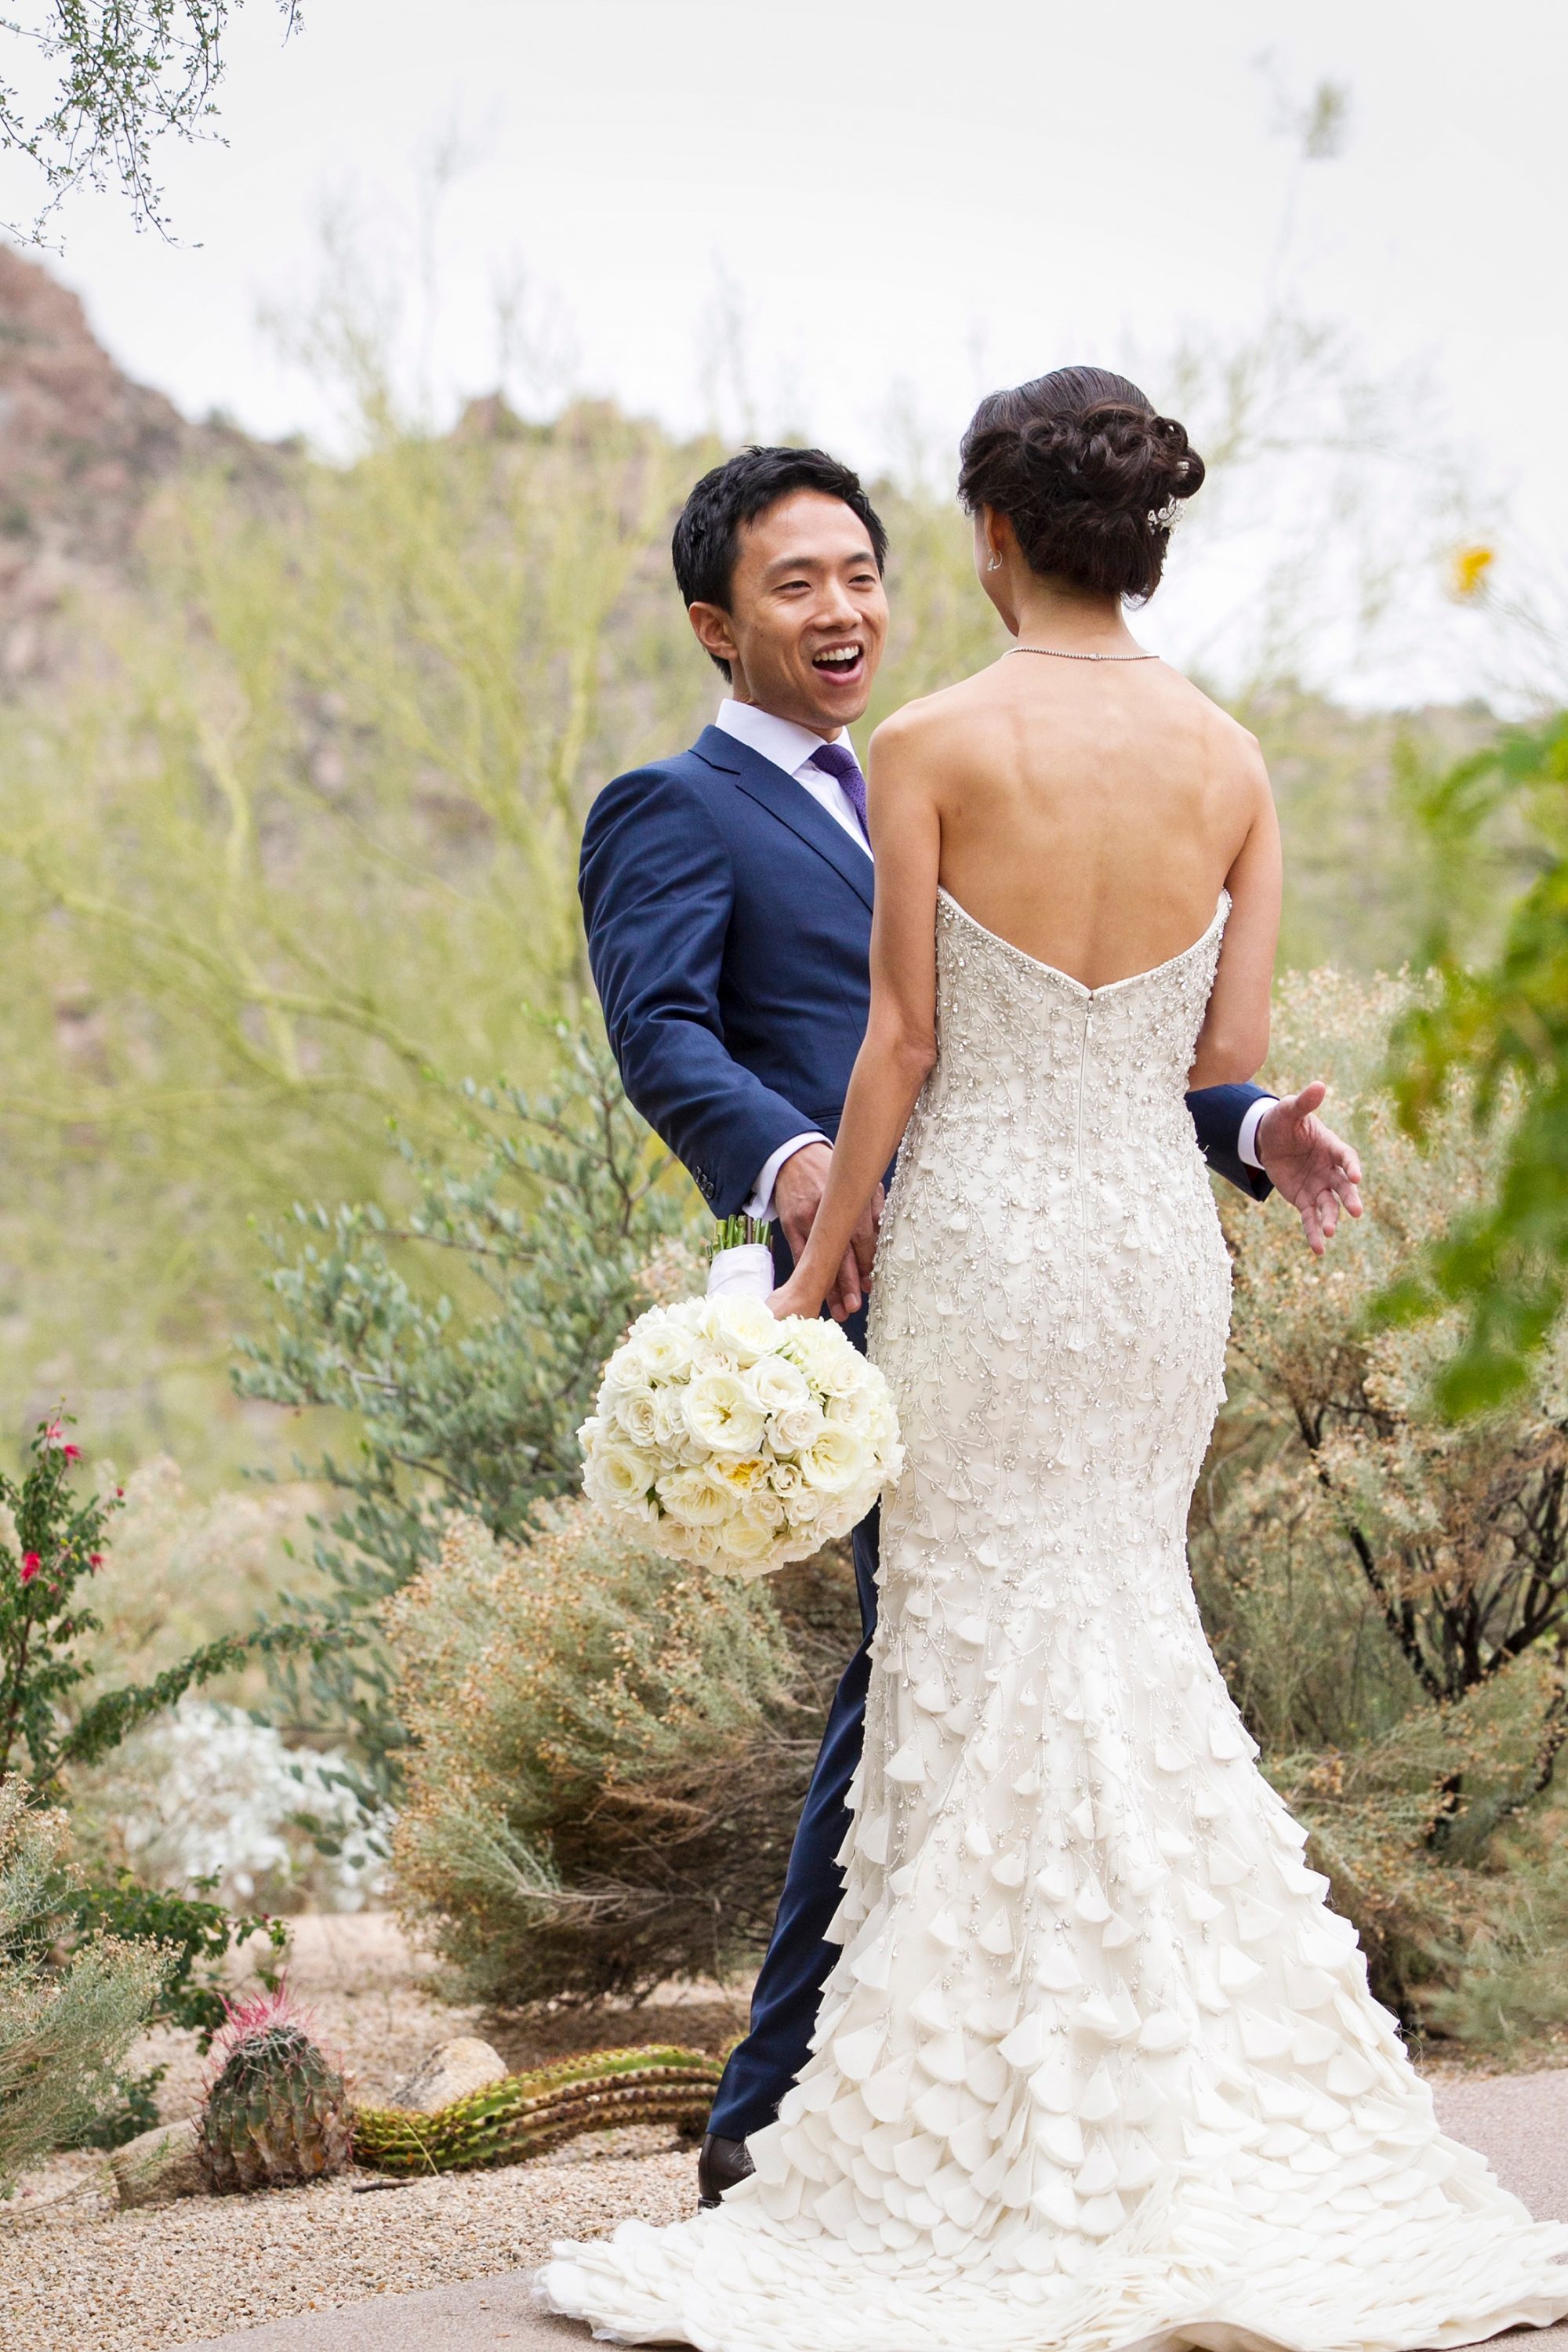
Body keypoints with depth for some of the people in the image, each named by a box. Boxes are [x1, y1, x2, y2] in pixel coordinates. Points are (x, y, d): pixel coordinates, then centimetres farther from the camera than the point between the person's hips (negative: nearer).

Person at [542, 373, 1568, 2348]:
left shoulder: (933, 745, -10)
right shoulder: (1230, 759, 1)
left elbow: (903, 1036, -10)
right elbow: (1232, 1050, 2)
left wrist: (816, 1263, -2)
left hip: (980, 1224, -4)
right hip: (1161, 1229, 4)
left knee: (987, 1649, 4)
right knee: (1127, 1629, 15)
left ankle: (984, 2163, 8)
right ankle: (1212, 2129, 16)